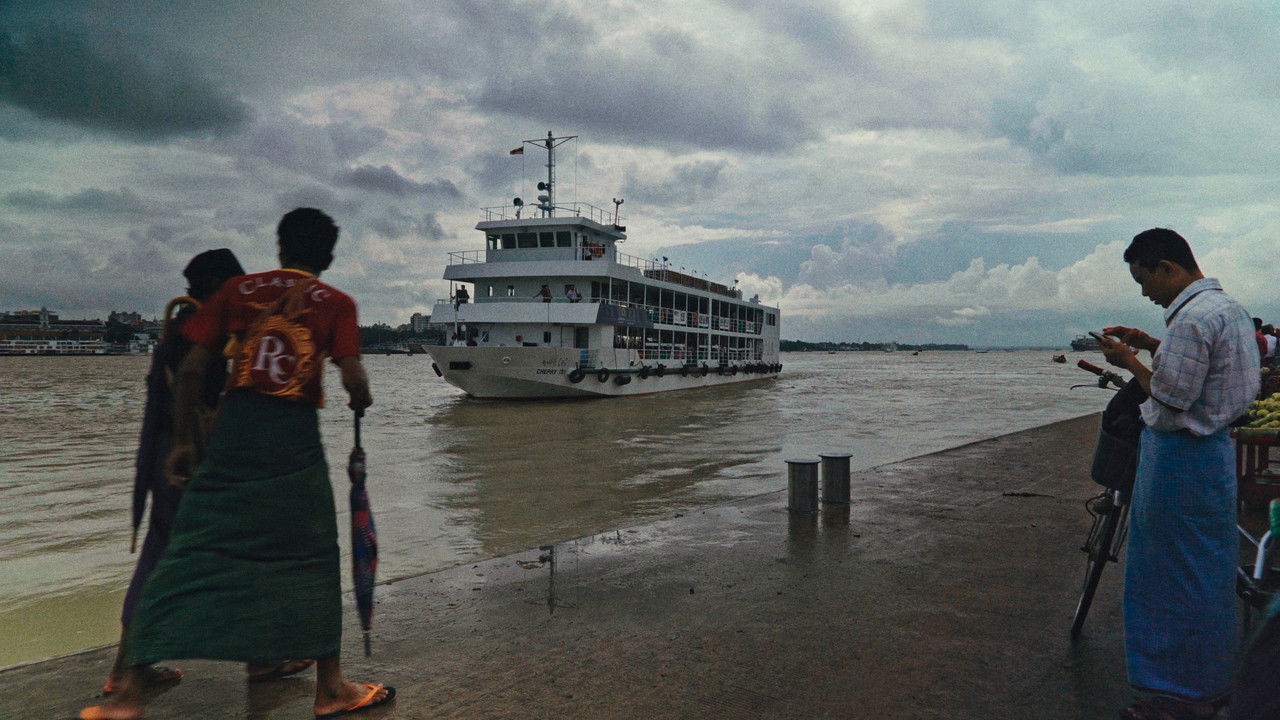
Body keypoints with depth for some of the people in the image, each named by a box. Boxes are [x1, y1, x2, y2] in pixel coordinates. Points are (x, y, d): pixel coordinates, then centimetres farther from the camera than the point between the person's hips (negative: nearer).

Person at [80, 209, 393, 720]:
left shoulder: (237, 290, 10)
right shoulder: (336, 303, 4)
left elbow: (191, 368, 4)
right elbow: (353, 381, -8)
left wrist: (182, 441, 10)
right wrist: (361, 401, 15)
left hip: (234, 427, 2)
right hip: (295, 434, -2)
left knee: (192, 553, 7)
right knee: (311, 558, 10)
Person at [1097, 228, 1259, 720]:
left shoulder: (1194, 318, -21)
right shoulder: (1227, 306, 12)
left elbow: (1171, 402, -21)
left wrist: (1130, 363, -8)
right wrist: (1152, 346, 13)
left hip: (1181, 456, -11)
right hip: (1211, 447, 11)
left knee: (1179, 574, 0)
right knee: (1199, 570, 18)